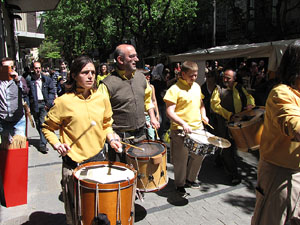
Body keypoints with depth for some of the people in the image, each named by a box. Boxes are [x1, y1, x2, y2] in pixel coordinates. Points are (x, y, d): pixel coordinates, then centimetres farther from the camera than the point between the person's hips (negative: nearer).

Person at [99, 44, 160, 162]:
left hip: (141, 135, 6)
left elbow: (147, 98, 19)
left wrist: (152, 117, 8)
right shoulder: (108, 84, -15)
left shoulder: (141, 77, 5)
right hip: (120, 138, -5)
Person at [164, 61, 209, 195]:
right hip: (181, 130, -7)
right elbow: (169, 112, -17)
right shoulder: (175, 89, -12)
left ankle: (190, 179, 38)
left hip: (197, 128, 7)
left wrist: (203, 115, 7)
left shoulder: (197, 86, 10)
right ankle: (180, 184, 28)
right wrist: (183, 123, -27)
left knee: (199, 155, 16)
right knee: (181, 159, 5)